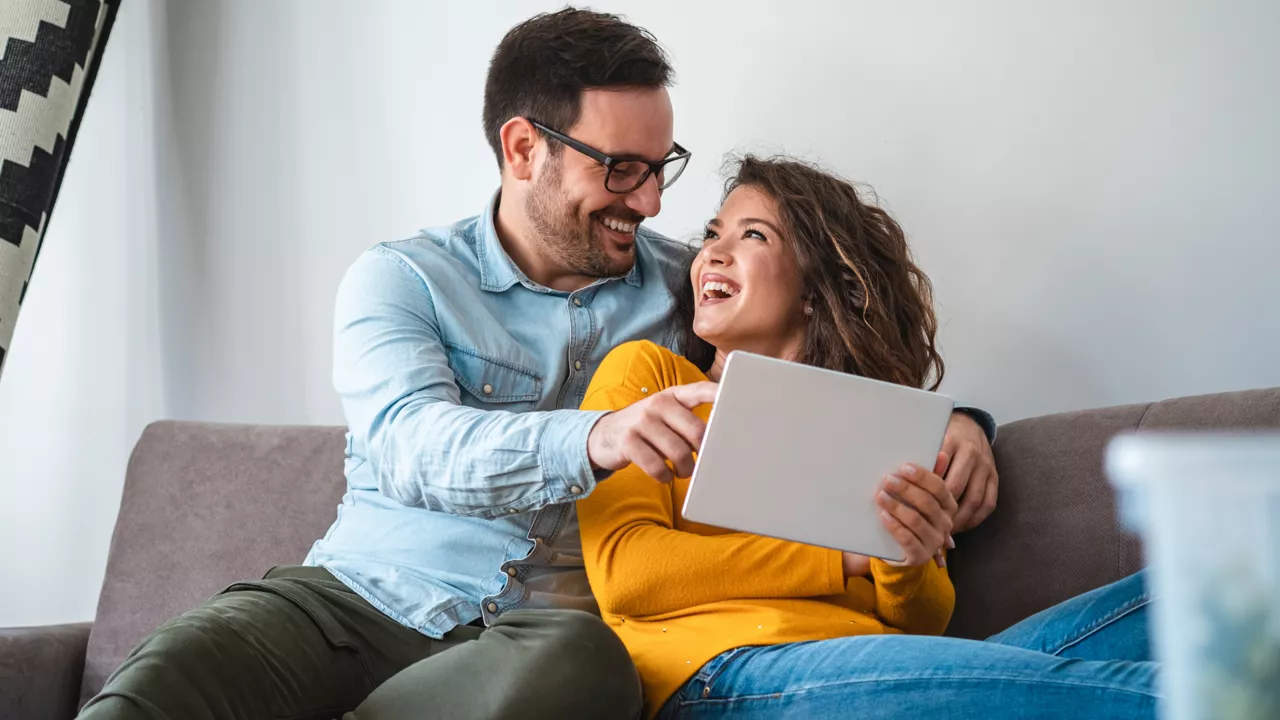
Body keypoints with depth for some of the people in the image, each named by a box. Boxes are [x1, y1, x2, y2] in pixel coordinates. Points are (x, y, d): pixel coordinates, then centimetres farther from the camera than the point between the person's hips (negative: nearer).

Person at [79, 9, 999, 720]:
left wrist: (948, 419, -3)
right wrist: (594, 438, -34)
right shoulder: (400, 278, 6)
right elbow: (410, 447, -14)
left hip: (539, 628, 3)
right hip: (356, 597, -2)